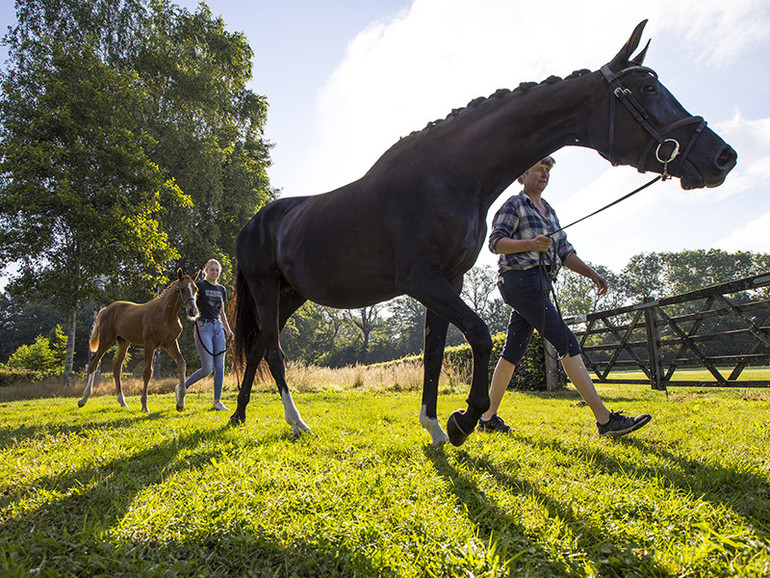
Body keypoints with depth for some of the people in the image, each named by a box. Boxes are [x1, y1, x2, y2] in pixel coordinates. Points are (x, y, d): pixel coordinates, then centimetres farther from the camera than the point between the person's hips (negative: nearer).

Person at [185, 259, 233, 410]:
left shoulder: (221, 289, 15)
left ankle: (217, 402, 8)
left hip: (218, 327, 6)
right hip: (203, 326, -6)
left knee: (220, 366, 1)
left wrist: (228, 329, 11)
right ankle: (182, 388, 15)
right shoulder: (200, 286, -2)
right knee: (207, 368, -8)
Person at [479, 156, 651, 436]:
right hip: (521, 279, -9)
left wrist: (591, 273, 8)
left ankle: (488, 417, 14)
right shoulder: (514, 205, 0)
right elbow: (496, 242, -11)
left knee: (512, 352, 8)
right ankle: (605, 419, -11)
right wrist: (531, 244, -25)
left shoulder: (548, 211, 24)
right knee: (567, 343, -13)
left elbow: (564, 250, 21)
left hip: (538, 285, 9)